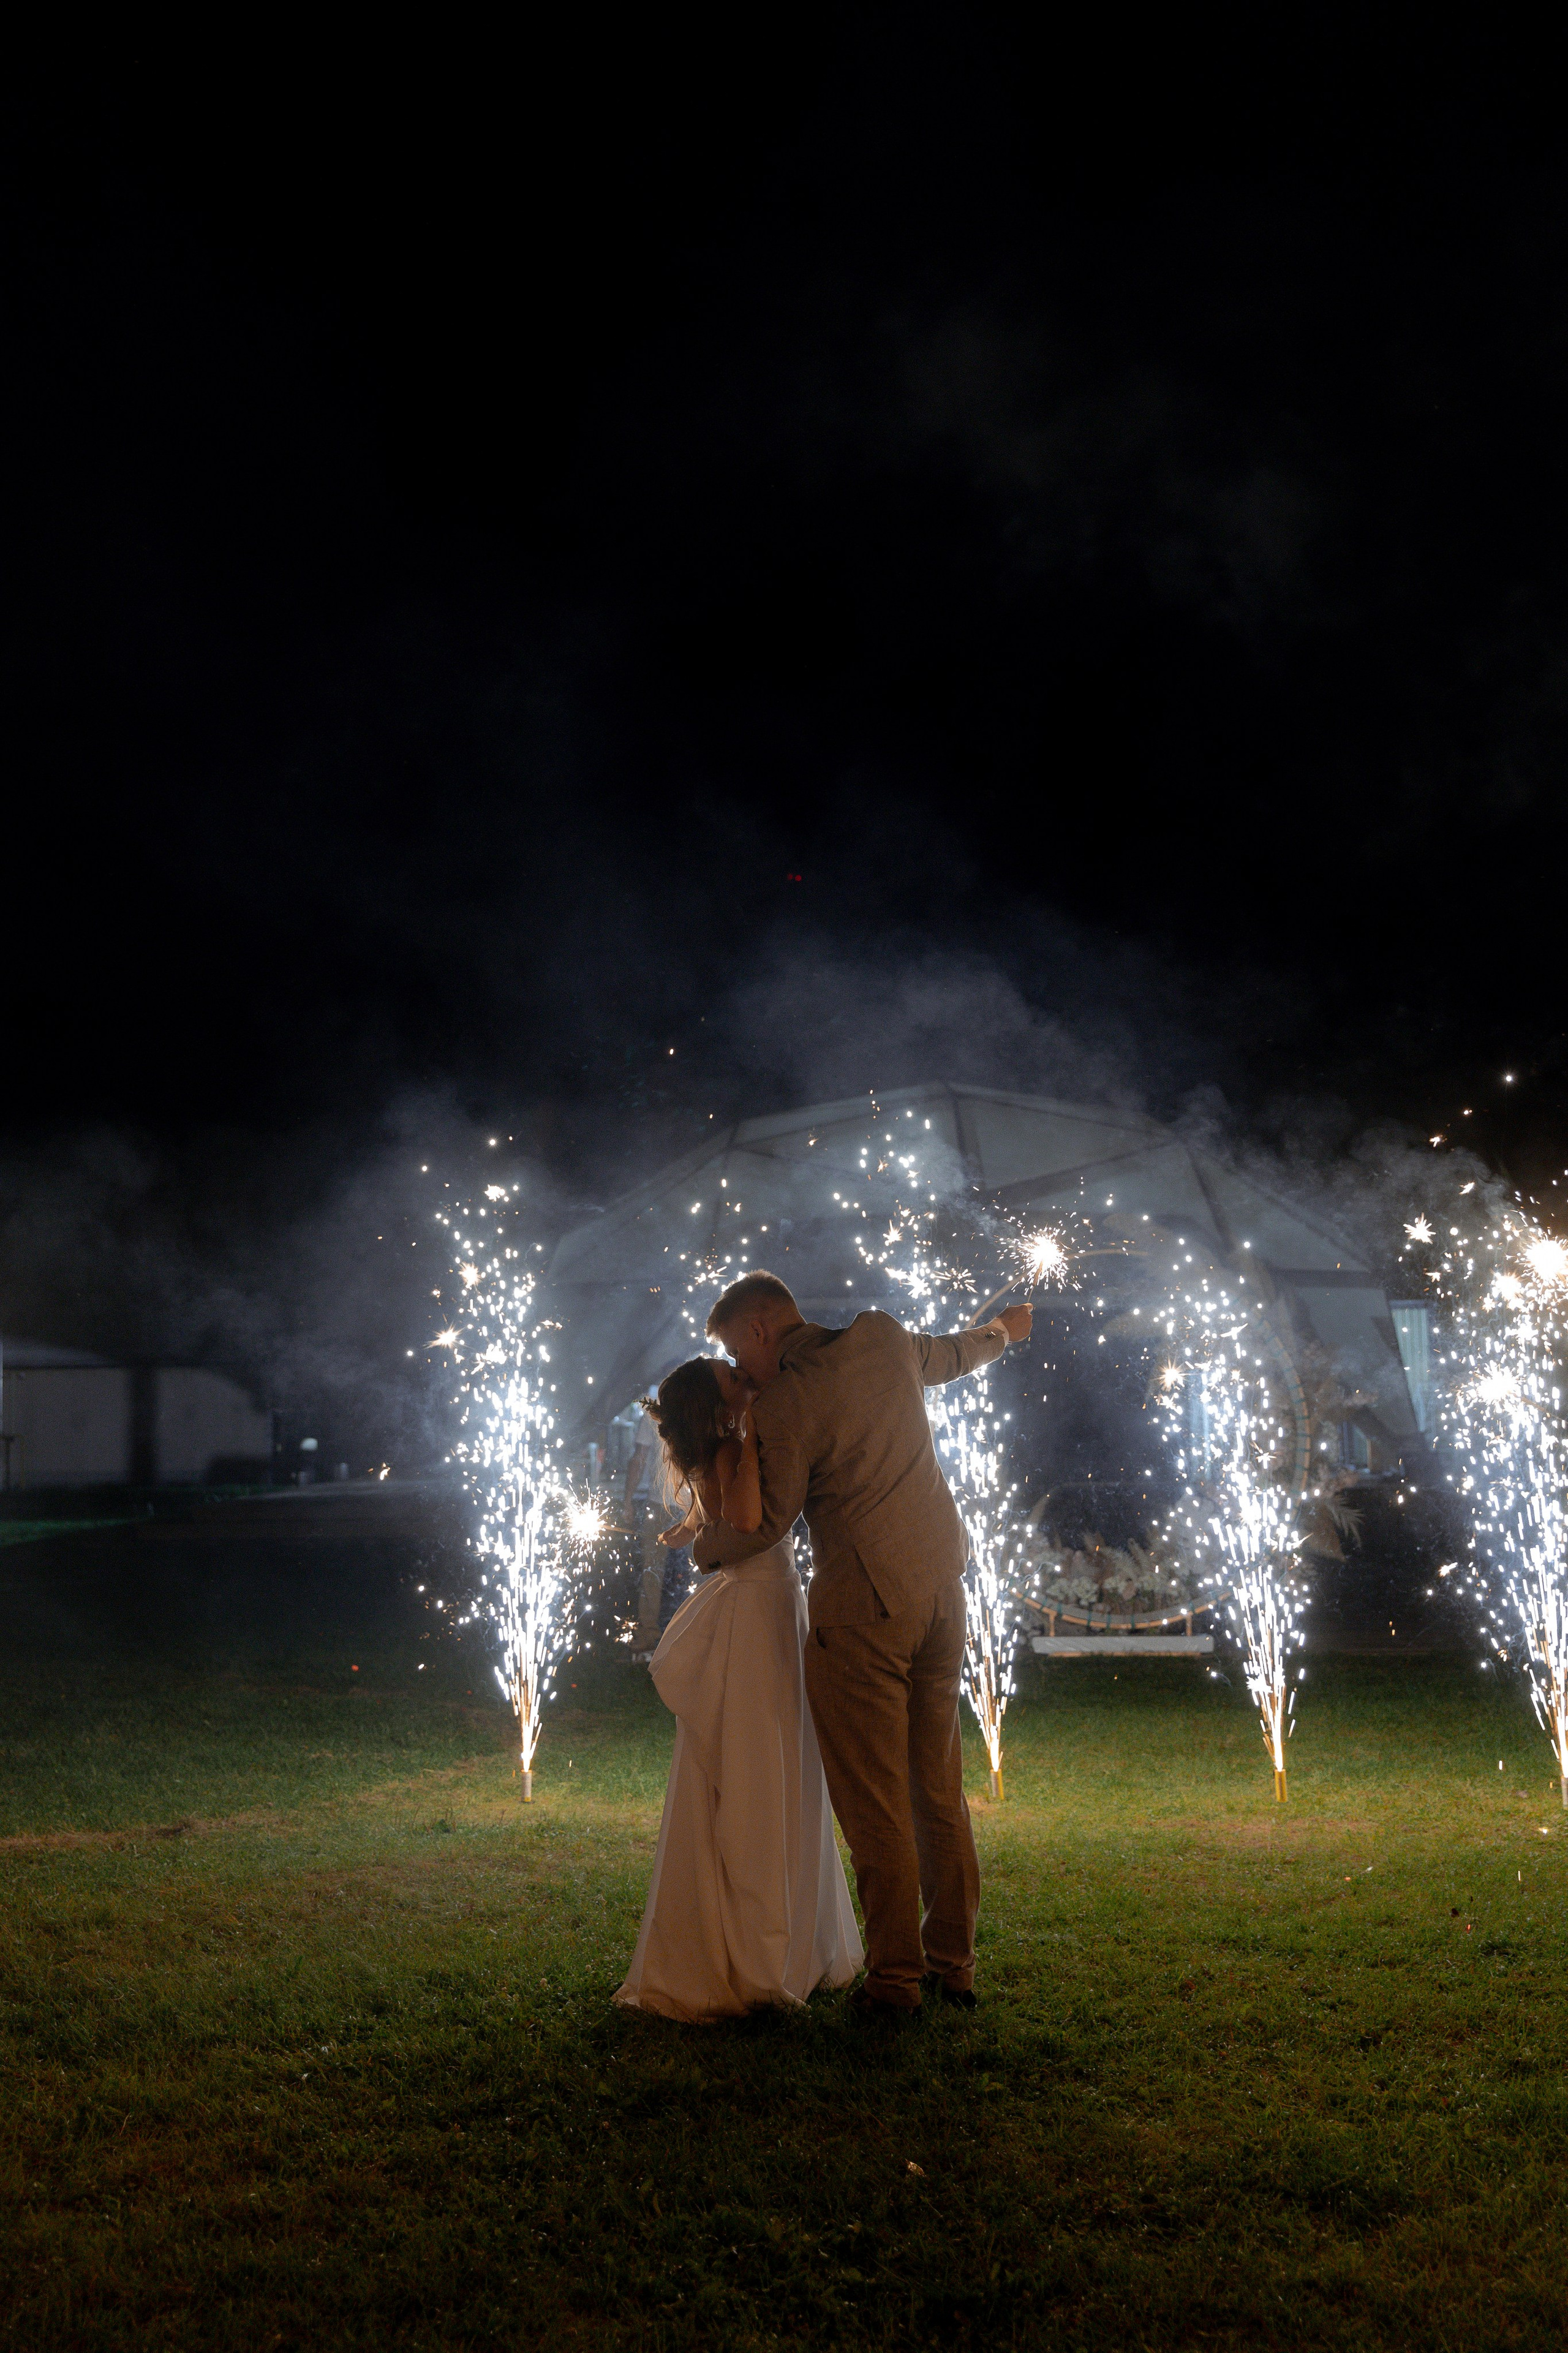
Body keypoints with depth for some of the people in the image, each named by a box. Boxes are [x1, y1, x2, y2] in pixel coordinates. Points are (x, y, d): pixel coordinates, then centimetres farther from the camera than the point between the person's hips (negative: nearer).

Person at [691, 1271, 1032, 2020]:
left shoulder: (784, 1405, -13)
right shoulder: (882, 1339, 7)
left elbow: (766, 1522, -12)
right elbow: (949, 1354, 27)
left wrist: (702, 1547, 8)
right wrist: (1002, 1331, 49)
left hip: (862, 1607, -7)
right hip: (940, 1591, 8)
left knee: (874, 1801, 0)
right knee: (939, 1789, 14)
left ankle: (896, 1975, 5)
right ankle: (954, 1962, 22)